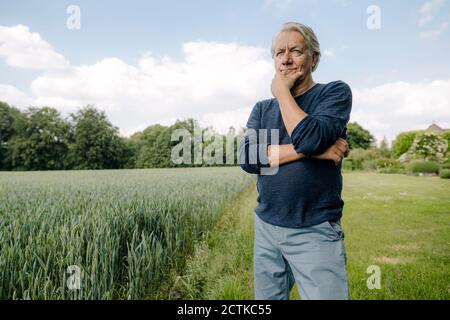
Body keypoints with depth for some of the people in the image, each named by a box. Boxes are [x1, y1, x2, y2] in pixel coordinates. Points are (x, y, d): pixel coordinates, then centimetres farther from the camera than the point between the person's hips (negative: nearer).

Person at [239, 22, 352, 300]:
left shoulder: (336, 92, -3)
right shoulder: (262, 109, 9)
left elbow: (309, 139, -23)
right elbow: (247, 158, -9)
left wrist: (282, 91, -10)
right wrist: (311, 150, -17)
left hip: (316, 233, -4)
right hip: (266, 228, 5)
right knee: (267, 297, 16)